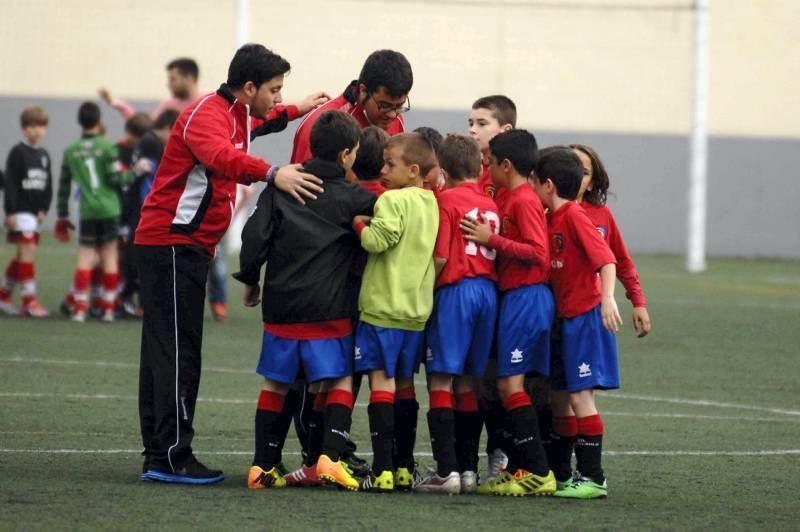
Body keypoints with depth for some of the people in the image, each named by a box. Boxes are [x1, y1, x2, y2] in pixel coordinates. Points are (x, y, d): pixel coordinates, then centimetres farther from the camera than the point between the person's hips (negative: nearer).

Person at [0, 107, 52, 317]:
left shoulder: (44, 155, 13)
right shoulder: (18, 152, -7)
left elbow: (48, 185, 15)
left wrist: (43, 209, 2)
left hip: (35, 212, 7)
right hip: (20, 211, -7)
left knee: (21, 256, 10)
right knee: (28, 251, -13)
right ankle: (29, 301, -14)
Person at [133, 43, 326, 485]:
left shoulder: (235, 114, 15)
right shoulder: (207, 114, -16)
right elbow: (220, 156, -39)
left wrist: (295, 111, 41)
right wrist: (272, 174, -52)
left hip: (185, 246, 11)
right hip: (173, 243, -11)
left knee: (164, 351, 10)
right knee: (177, 351, -11)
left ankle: (158, 456, 13)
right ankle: (172, 457, -12)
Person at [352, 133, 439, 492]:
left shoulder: (393, 200, -12)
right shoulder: (431, 204, 11)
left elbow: (377, 240, -23)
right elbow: (438, 255, 17)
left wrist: (360, 224, -4)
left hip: (383, 305, -7)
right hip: (417, 310, 7)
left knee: (381, 380, -8)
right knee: (404, 384, 15)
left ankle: (383, 469, -14)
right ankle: (405, 467, 18)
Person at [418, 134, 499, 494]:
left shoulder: (447, 199, -4)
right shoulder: (491, 204, 13)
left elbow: (441, 256, -10)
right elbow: (497, 254, 10)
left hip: (456, 289, -6)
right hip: (488, 291, 6)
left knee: (441, 379, -5)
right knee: (468, 382, 12)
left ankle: (447, 469, -14)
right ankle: (468, 469, 12)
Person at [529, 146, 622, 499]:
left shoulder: (573, 216, -14)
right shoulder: (552, 219, 12)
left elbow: (606, 259, -22)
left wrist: (608, 299, -32)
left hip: (585, 316, -9)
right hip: (564, 318, 9)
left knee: (580, 395, -8)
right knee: (560, 396, 13)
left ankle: (593, 477, -5)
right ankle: (560, 473, 21)